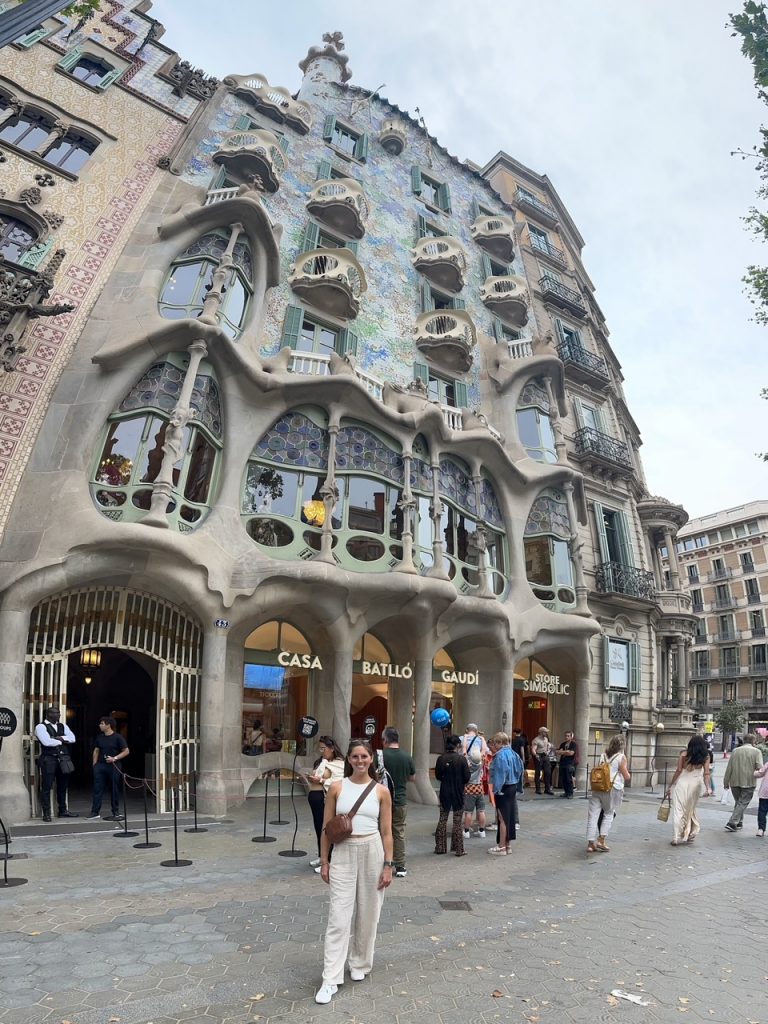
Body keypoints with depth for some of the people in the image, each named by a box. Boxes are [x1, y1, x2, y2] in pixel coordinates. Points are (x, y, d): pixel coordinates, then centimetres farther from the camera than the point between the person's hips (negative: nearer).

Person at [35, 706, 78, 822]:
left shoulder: (63, 726, 15)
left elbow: (72, 738, 2)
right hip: (48, 759, -6)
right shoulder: (41, 727, -4)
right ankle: (46, 813, 6)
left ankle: (63, 810, 23)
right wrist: (62, 741, -4)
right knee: (46, 787, -3)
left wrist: (58, 738, -12)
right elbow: (46, 742, -18)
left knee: (63, 786, 13)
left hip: (63, 759, 6)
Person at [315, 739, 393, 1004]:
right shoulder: (337, 788, -3)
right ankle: (331, 979, 7)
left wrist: (388, 865, -1)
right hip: (344, 853, -1)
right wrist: (324, 860, 1)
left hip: (372, 852, 1)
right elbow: (326, 828, 2)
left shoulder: (381, 791, -3)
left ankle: (360, 964, 34)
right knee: (339, 917, -1)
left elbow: (386, 832, 1)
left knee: (368, 913, 12)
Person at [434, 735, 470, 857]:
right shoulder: (461, 759, -15)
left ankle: (440, 847, 20)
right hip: (458, 793, -3)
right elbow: (467, 778, -12)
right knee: (457, 822, 7)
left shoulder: (441, 759, -6)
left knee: (442, 820, 14)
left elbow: (437, 776, 1)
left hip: (444, 793, 3)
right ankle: (458, 849, 12)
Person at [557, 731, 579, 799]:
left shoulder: (574, 744, -2)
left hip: (570, 763, -6)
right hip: (562, 763, 6)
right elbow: (558, 752, 6)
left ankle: (570, 794, 2)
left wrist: (563, 752, -3)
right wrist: (566, 751, -9)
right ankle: (566, 792, 19)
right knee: (562, 779, 6)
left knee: (569, 779, -7)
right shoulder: (563, 744, 17)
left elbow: (571, 753, -13)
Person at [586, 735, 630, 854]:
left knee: (593, 815, 3)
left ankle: (591, 843, 3)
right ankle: (601, 840, 5)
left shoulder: (603, 755, 13)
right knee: (609, 814, 12)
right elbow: (627, 777, -2)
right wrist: (629, 775, 19)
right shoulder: (621, 757, -2)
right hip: (612, 789, -4)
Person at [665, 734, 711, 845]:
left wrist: (670, 786, 0)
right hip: (695, 785, 3)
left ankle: (677, 838, -3)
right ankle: (689, 834, 23)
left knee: (678, 811, 0)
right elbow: (706, 773, -7)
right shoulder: (705, 757, 4)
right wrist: (708, 788, -11)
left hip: (681, 783, -2)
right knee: (690, 810, 20)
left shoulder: (684, 754, -1)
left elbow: (678, 771, -4)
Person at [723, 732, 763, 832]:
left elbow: (729, 768, 6)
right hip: (748, 783, -4)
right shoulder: (756, 751, -4)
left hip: (735, 782, 4)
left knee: (738, 802, 20)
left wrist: (726, 782, 12)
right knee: (742, 803, 1)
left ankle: (739, 822, 26)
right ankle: (732, 823, -9)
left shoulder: (735, 751, 6)